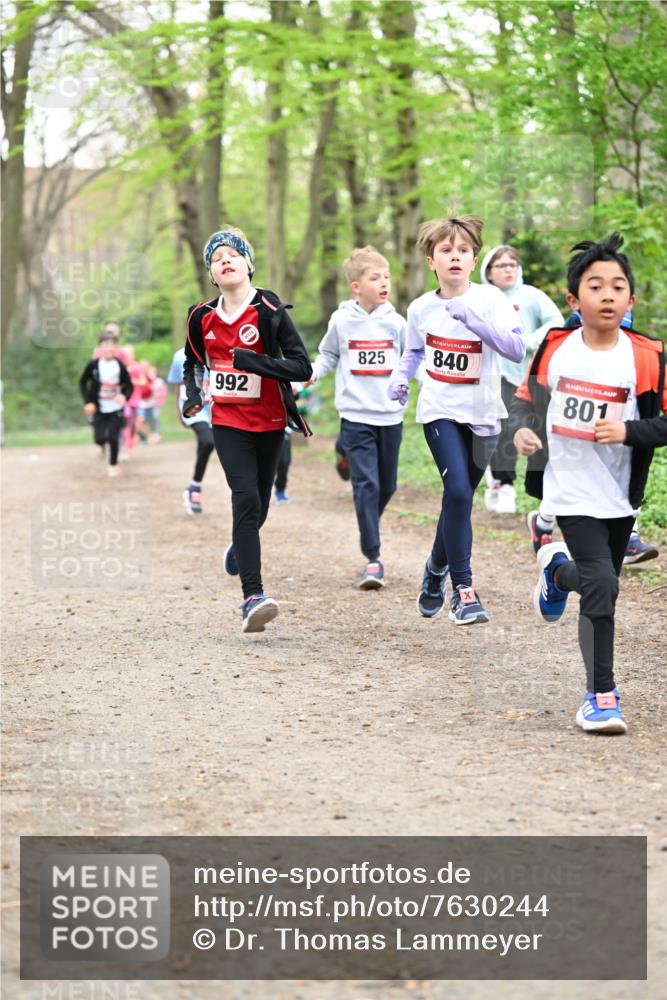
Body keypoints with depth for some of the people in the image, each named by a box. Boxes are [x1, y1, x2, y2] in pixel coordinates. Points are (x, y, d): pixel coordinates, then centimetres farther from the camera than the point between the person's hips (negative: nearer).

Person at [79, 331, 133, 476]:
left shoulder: (120, 366, -10)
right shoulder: (93, 365, -11)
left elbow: (129, 386, -2)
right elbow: (83, 382, 2)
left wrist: (124, 396, -23)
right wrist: (87, 402, -7)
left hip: (116, 409, 0)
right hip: (99, 409, 0)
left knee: (113, 438, -5)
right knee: (99, 438, -6)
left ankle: (113, 465, 17)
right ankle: (103, 444, 32)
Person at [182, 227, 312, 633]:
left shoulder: (269, 310, -10)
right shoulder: (203, 317, 3)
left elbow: (302, 367, -15)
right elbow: (192, 363, 22)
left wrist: (253, 361, -26)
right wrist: (193, 394, 3)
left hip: (269, 422, 0)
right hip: (227, 421, 0)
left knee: (258, 507, 13)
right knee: (246, 500, -18)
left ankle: (240, 547, 49)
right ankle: (253, 596, -23)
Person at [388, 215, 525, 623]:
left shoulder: (490, 298, -9)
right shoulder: (421, 309, -1)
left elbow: (517, 349, -21)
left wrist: (474, 319, -30)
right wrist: (401, 377, -1)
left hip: (483, 414, 1)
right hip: (440, 411, -1)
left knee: (459, 498, 12)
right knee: (458, 492, -19)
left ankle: (438, 566, 40)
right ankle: (463, 590, -12)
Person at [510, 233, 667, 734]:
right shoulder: (554, 347, -3)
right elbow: (527, 397, 13)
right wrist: (522, 430, -7)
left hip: (620, 495, 2)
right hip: (571, 490, -2)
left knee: (599, 582, 17)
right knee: (602, 585, -15)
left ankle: (558, 571, 54)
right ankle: (601, 695, -3)